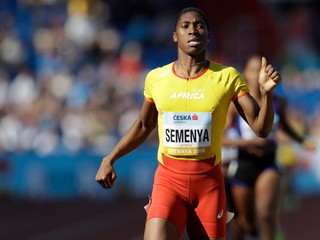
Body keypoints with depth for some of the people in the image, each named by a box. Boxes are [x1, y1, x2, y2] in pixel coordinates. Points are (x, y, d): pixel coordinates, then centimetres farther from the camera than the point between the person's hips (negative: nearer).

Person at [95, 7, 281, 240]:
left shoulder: (227, 77, -3)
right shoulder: (156, 78, 3)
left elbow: (261, 129, -5)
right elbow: (144, 125, 20)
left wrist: (267, 92, -23)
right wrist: (109, 160, 15)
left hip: (209, 180, 0)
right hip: (168, 178, 0)